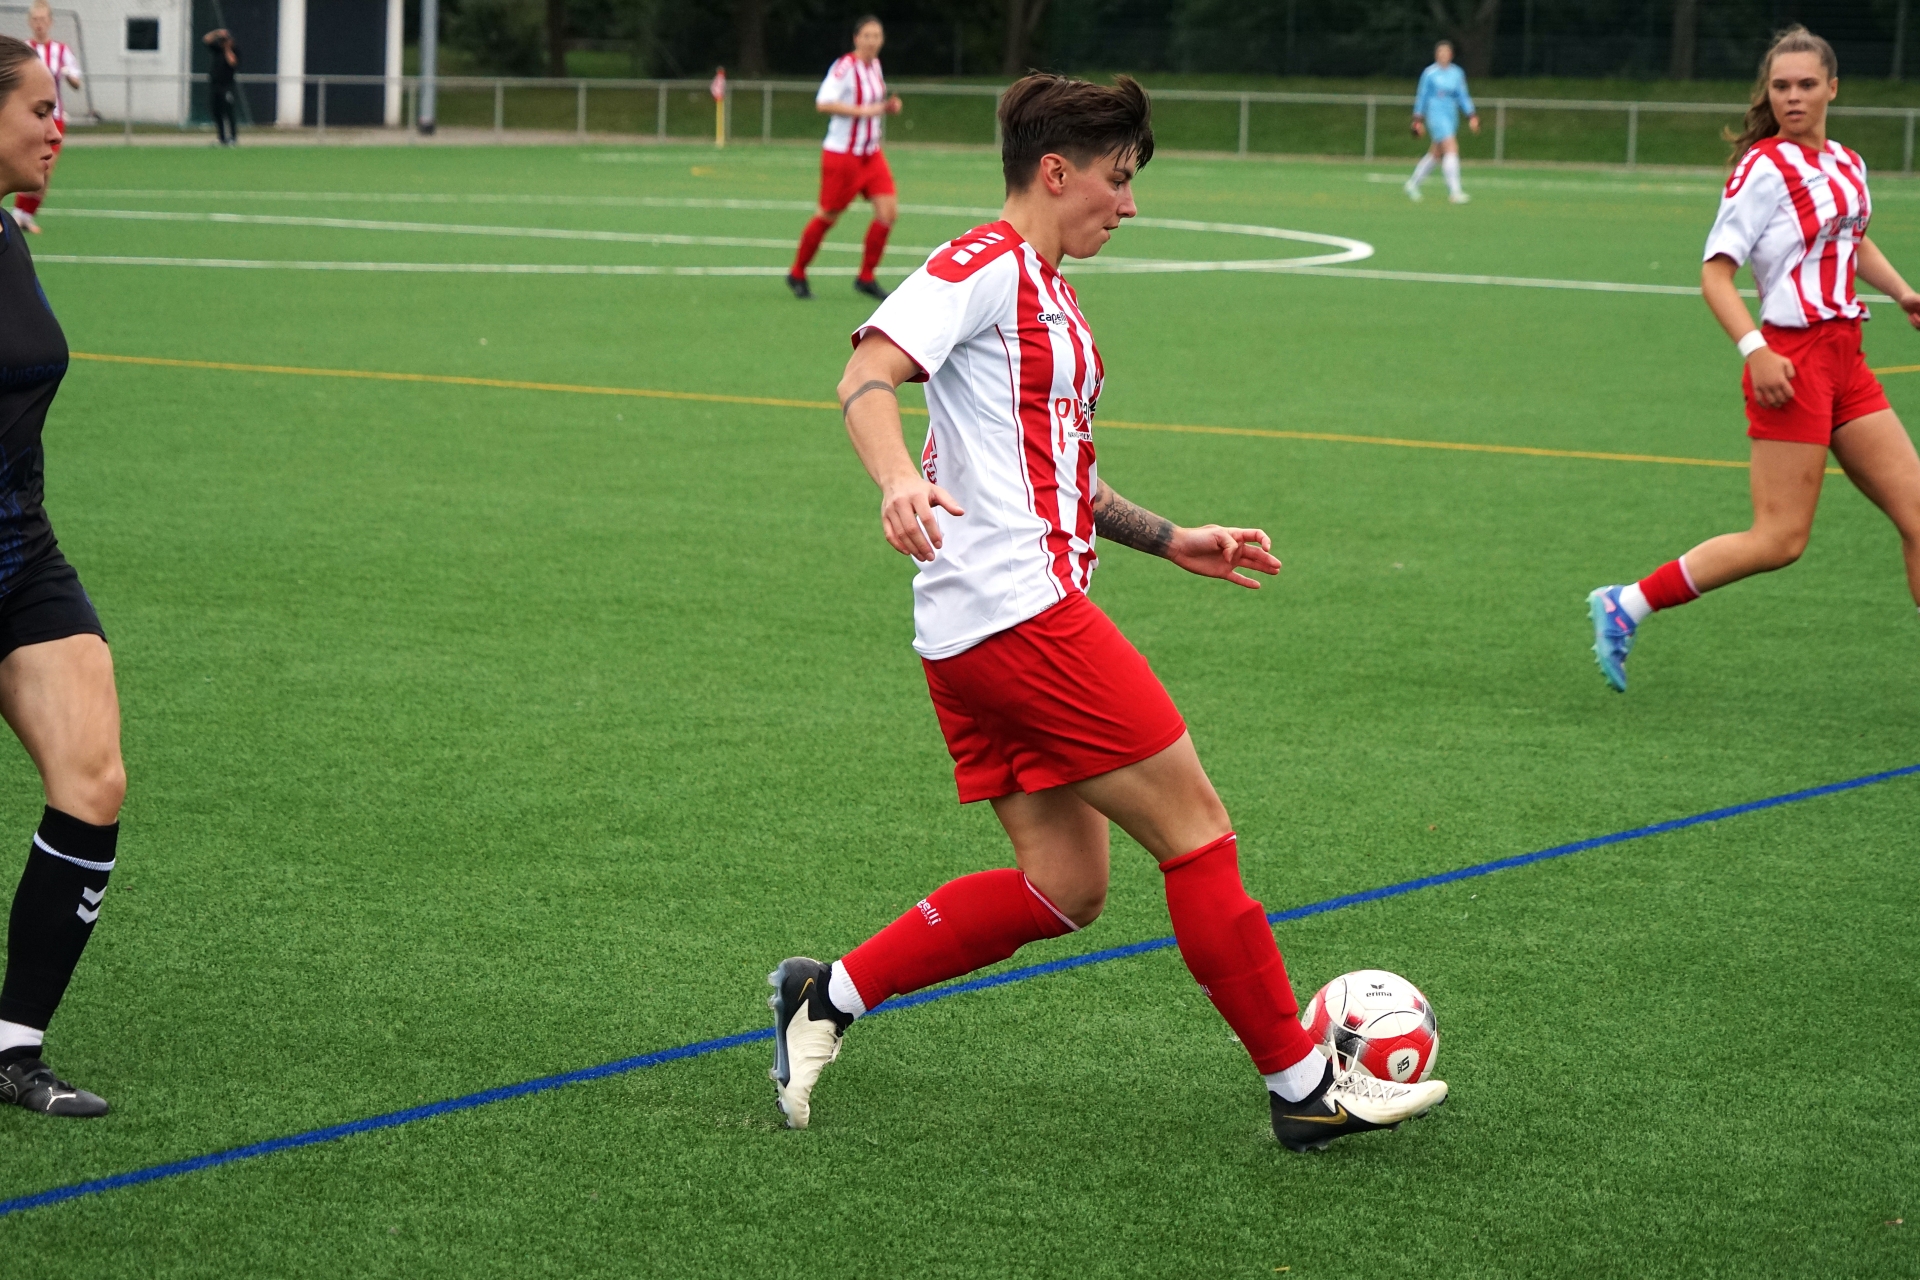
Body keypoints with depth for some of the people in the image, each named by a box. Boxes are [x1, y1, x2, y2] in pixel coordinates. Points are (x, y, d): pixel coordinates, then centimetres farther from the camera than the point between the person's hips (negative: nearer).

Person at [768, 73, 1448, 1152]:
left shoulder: (1051, 299, 24)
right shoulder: (983, 265, -6)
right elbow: (868, 378, -20)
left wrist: (1169, 540, 29)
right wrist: (899, 480, -39)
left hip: (977, 641, 10)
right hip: (1020, 611, -10)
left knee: (1066, 886, 8)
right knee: (1195, 826, -5)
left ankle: (830, 995, 10)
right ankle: (1305, 1087, 2)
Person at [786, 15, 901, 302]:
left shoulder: (875, 65, 9)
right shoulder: (845, 66, -16)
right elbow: (823, 103, -25)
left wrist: (888, 106, 4)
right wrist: (862, 110, -28)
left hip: (871, 153, 7)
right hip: (842, 152, -7)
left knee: (888, 211, -6)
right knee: (828, 216, 1)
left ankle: (865, 278, 5)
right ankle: (797, 275, 20)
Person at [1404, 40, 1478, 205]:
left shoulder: (1457, 73, 8)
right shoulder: (1430, 73, -4)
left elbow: (1463, 97, 11)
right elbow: (1421, 96, 0)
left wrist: (1472, 116, 2)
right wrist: (1418, 120, -1)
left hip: (1451, 116, 6)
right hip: (1435, 115, -6)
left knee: (1436, 154, 11)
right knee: (1452, 148, -18)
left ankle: (1413, 184, 28)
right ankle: (1454, 192, -20)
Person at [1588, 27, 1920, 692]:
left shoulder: (1847, 164, 12)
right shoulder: (1764, 169, -10)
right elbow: (1715, 272, -15)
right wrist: (1755, 349, -26)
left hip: (1844, 360, 8)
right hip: (1792, 359, -8)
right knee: (1781, 539, -9)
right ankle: (1626, 606, -1)